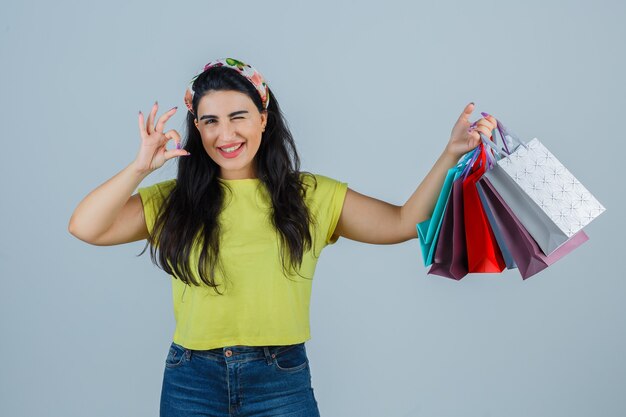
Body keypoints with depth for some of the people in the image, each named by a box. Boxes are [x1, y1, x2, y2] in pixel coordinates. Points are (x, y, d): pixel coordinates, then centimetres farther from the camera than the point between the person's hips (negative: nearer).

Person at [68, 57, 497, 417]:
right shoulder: (173, 201, 2)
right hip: (192, 383, 1)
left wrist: (451, 154, -11)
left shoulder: (312, 195, 2)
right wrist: (141, 166, -14)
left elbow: (404, 223, -2)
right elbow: (86, 227, -7)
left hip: (281, 380, 0)